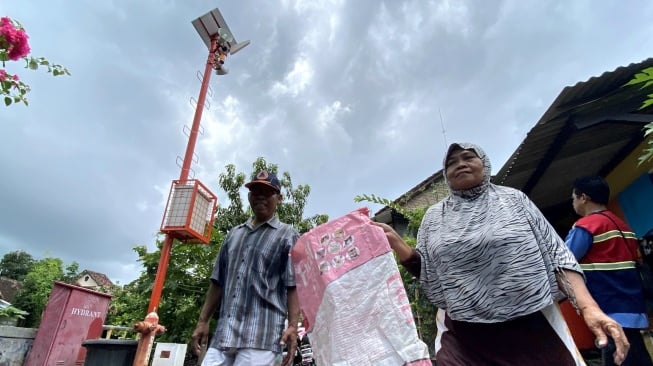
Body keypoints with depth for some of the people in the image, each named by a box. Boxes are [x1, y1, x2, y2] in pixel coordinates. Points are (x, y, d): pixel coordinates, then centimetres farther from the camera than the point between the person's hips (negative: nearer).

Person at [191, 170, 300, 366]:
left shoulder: (287, 236, 2)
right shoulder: (234, 234, 18)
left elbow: (293, 286, -5)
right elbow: (218, 282, 19)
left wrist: (293, 326, -14)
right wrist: (203, 321, 15)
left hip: (261, 337, -5)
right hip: (223, 334, 5)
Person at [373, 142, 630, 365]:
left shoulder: (513, 199, 4)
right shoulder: (434, 216, 5)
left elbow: (555, 254, 2)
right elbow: (426, 274, 5)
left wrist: (588, 307, -10)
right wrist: (395, 243, -9)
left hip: (534, 328, 1)